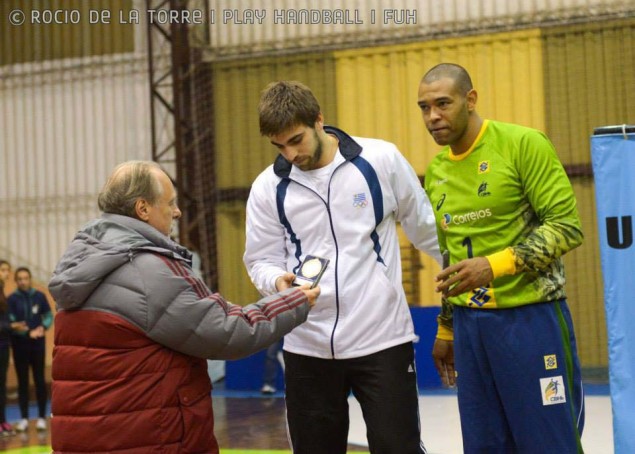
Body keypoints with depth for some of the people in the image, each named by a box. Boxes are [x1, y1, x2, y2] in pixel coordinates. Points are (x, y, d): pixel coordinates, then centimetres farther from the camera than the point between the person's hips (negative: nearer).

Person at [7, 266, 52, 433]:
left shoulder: (39, 296, 0)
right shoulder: (12, 299, -3)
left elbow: (49, 316, 5)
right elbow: (9, 320, -8)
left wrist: (42, 328, -12)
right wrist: (15, 326, -27)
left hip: (37, 343, 0)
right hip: (19, 344, 0)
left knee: (39, 380, 3)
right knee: (22, 381, 6)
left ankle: (42, 417, 9)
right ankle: (24, 418, 12)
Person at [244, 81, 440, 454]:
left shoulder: (381, 159, -4)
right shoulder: (268, 187, 1)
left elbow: (425, 228, 7)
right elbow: (262, 260, 7)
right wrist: (278, 281, -16)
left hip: (382, 338, -2)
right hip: (308, 347, 3)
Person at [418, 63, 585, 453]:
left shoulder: (523, 145, -8)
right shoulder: (436, 171, 12)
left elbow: (566, 226, -14)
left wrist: (495, 265, -22)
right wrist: (446, 329, 21)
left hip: (530, 318, -6)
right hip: (470, 325, 6)